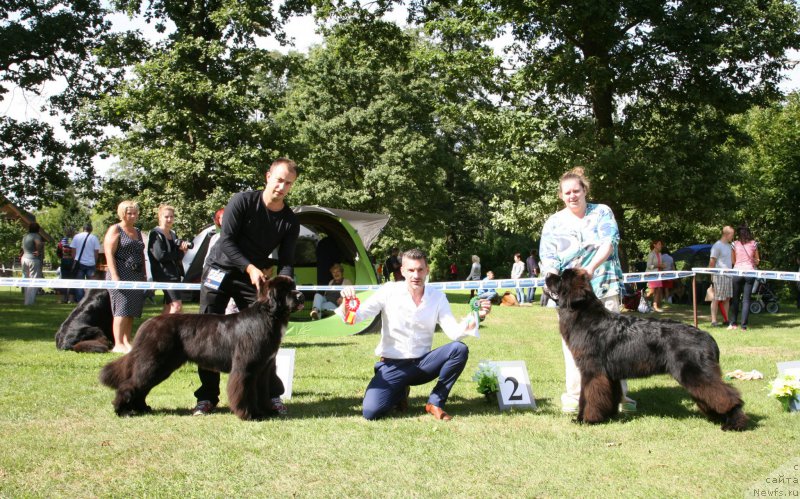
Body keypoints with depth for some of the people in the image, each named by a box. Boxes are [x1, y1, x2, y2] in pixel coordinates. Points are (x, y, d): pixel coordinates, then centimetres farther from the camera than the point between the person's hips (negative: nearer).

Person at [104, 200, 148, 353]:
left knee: (132, 312, 5)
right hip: (121, 275, -7)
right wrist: (114, 276, -19)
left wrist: (144, 274, 17)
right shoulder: (115, 230, -2)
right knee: (122, 310, -12)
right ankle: (118, 344, -12)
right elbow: (109, 253, -11)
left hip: (136, 276, 7)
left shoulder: (137, 231, 20)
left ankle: (127, 342, 10)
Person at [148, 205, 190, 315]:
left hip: (175, 274, 9)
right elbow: (159, 255, -17)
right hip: (164, 274, -9)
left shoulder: (173, 234, 18)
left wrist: (182, 248, -4)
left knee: (169, 307, 11)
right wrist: (178, 253, -8)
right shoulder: (156, 234, -7)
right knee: (177, 305, -17)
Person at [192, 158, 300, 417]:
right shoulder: (242, 201, -14)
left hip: (255, 277, 2)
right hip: (220, 269, -2)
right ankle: (207, 397, 1)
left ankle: (272, 395, 3)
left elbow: (286, 261, -5)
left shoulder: (290, 221, -4)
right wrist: (249, 267, -28)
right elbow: (226, 241, -17)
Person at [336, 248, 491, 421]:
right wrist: (346, 303, -35)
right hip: (392, 365, -2)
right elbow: (354, 317, -12)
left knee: (459, 349, -24)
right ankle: (400, 392, 12)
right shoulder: (389, 291, -9)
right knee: (371, 411, -24)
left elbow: (454, 332, -11)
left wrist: (474, 317, -30)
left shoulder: (437, 296, -2)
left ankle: (435, 402, -7)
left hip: (422, 364, 2)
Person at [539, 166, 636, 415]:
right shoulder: (553, 222, 11)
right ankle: (574, 396, 7)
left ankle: (619, 394, 4)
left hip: (604, 286, -1)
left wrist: (591, 268, -24)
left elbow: (608, 243, -7)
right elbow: (547, 258, 4)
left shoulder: (602, 213, 8)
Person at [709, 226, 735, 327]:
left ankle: (726, 319, 15)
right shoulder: (717, 246, -9)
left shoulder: (729, 246, 15)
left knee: (727, 298, 9)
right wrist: (712, 276, -13)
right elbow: (712, 262, -11)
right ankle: (714, 320, -2)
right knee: (716, 299, -4)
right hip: (719, 276, -8)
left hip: (729, 276, 8)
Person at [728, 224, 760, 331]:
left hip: (737, 271, 0)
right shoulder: (754, 244, 2)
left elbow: (733, 261, 6)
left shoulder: (735, 244, -1)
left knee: (735, 298, 11)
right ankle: (744, 325, -3)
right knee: (746, 299, 2)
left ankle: (733, 323, 9)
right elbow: (757, 261, 11)